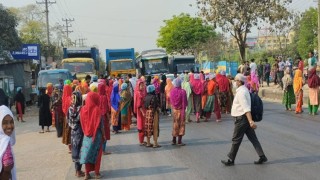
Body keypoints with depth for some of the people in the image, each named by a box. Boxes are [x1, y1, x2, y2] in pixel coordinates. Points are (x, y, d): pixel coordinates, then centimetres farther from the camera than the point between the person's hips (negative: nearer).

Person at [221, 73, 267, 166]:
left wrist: (250, 121, -33)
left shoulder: (241, 92, -19)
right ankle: (262, 156, 8)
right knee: (253, 138, 9)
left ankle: (231, 160, 12)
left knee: (236, 140, 1)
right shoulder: (244, 90, 12)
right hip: (246, 118, 10)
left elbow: (246, 108, -27)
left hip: (241, 118, -10)